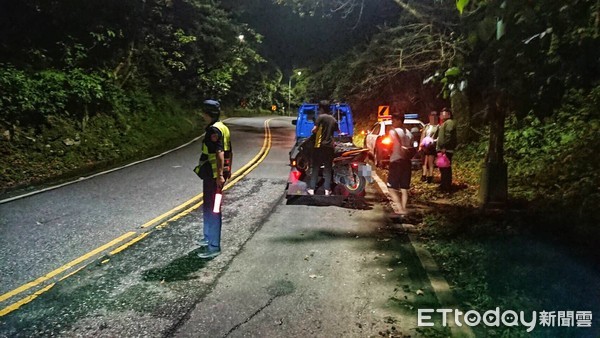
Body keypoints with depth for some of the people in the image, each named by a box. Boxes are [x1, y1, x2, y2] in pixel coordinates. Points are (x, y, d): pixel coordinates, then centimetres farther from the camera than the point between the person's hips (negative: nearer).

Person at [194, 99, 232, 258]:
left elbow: (219, 153, -26)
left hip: (213, 175, -11)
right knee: (208, 207, 22)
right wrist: (226, 170, 24)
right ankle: (209, 238, 36)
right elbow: (225, 151, 18)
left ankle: (214, 247, 0)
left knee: (212, 209, -6)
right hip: (214, 174, 11)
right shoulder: (221, 127, 13)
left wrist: (220, 175, -29)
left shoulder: (214, 129, -18)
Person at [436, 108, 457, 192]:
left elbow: (448, 136, -21)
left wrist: (444, 147, -24)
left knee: (446, 169, -8)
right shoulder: (445, 123, 24)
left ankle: (447, 187, -5)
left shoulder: (449, 122, -10)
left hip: (446, 150, -11)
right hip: (442, 149, 11)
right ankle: (444, 185, 25)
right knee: (443, 168, 16)